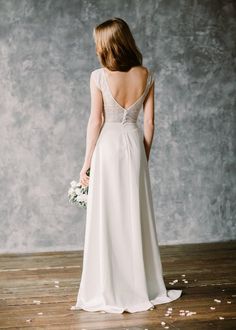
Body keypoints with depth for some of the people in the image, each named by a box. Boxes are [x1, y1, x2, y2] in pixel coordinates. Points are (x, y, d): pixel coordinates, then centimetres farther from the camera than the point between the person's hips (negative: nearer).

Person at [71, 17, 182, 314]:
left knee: (106, 218, 4)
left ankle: (109, 291, 13)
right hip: (134, 145, 4)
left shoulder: (99, 77, -11)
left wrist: (86, 163, -3)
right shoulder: (146, 76, 0)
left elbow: (96, 122, -10)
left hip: (107, 147, -3)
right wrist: (144, 157, 13)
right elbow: (149, 123, 3)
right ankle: (142, 287, 22)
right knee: (136, 216, 12)